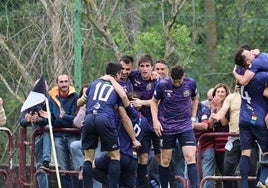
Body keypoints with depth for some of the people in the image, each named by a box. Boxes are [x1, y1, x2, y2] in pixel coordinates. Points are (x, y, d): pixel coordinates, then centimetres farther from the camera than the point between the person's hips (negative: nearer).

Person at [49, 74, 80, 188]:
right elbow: (51, 119, 10)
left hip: (73, 135, -4)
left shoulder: (75, 97, -3)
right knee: (64, 169, 6)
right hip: (58, 136, 4)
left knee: (75, 168, -8)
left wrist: (64, 116, -29)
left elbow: (76, 118, -11)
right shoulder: (53, 97, 9)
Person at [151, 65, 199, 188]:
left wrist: (193, 118, 9)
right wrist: (155, 120, -8)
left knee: (190, 157, -13)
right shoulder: (162, 85, -13)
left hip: (185, 126, 1)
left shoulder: (191, 83, -8)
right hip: (166, 126, 0)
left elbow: (195, 99, 13)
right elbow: (154, 101, 3)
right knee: (165, 160, 4)